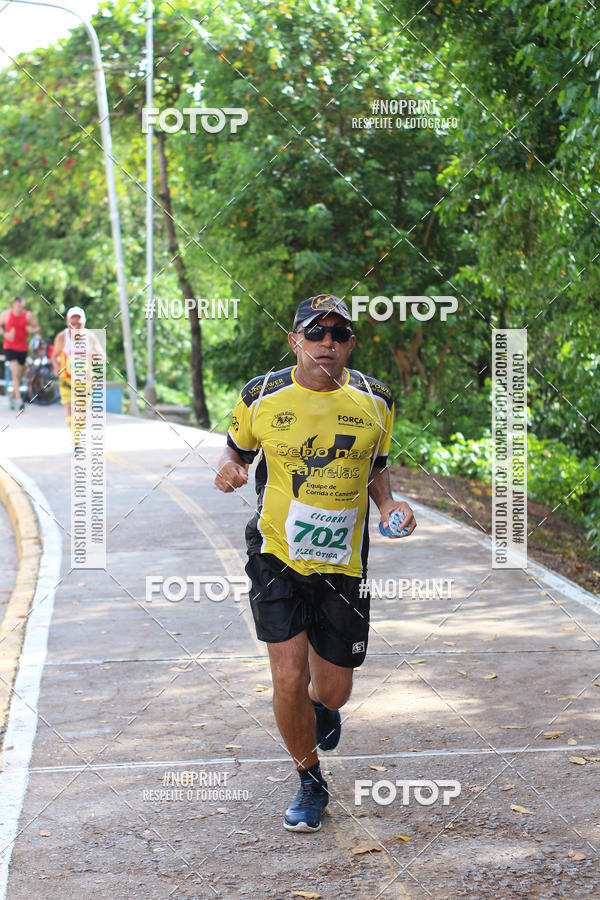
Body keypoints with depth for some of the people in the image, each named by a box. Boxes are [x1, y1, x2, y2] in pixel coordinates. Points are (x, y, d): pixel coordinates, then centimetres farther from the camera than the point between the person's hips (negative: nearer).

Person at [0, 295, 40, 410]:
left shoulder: (28, 315, -2)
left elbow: (37, 327, 6)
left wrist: (32, 330, -18)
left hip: (22, 349, 2)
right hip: (10, 348, -2)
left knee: (18, 376, 9)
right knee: (15, 373, -17)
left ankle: (12, 397, 31)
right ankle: (18, 399, -19)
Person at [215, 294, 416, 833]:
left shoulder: (375, 401, 0)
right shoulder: (261, 397, -5)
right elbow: (237, 449, 12)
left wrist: (389, 505, -4)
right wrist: (229, 471, -11)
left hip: (344, 563, 2)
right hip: (277, 555, -2)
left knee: (332, 689, 7)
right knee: (290, 678, -10)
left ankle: (323, 709, 48)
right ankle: (311, 783, 16)